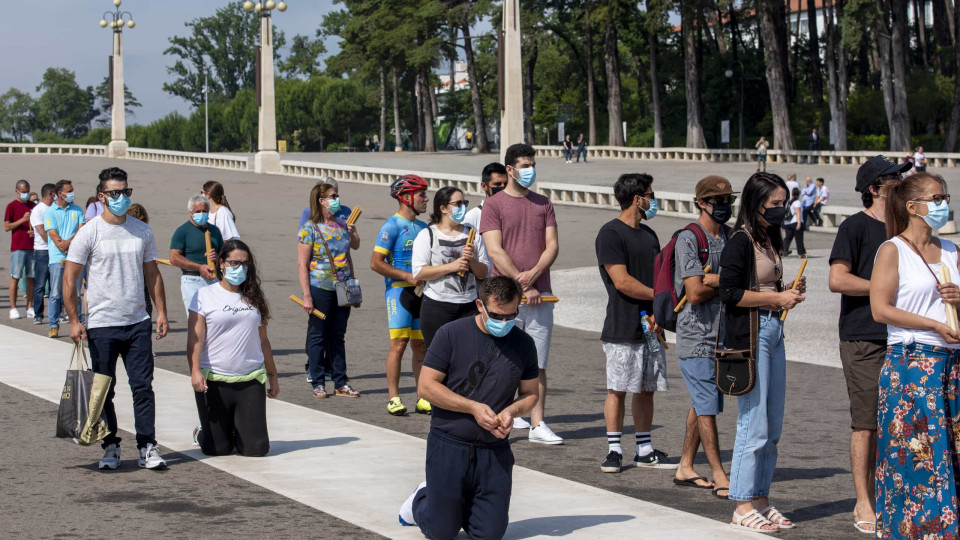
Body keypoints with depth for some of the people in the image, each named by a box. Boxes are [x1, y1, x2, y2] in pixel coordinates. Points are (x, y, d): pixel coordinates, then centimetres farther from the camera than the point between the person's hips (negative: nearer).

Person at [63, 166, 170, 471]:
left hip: (138, 323, 3)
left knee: (143, 387, -1)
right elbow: (69, 278, -4)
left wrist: (161, 313, 8)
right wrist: (74, 321, -10)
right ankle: (110, 447, 16)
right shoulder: (90, 233, -4)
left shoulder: (142, 231, 8)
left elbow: (152, 274, 15)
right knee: (103, 391, 5)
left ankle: (147, 448, 3)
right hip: (101, 325, -3)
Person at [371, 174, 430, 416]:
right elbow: (376, 263, -12)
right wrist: (407, 276, -16)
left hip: (421, 292, 7)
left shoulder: (423, 227, 15)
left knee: (421, 345, 7)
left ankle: (422, 398, 12)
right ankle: (393, 398, -6)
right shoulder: (393, 226, -7)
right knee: (399, 343, -10)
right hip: (399, 290, -7)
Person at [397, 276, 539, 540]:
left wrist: (511, 411, -12)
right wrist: (474, 407, -17)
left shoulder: (523, 344, 3)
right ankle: (422, 500, 36)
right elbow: (427, 385, -10)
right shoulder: (451, 334, -8)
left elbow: (530, 393, 11)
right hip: (449, 444, -3)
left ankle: (462, 501, 33)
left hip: (494, 449, 3)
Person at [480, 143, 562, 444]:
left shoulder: (543, 204, 14)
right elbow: (495, 251, -7)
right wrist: (523, 286, -11)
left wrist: (533, 274, -11)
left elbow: (552, 246, 7)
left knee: (537, 365, 2)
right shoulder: (494, 205, 0)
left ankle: (537, 425, 3)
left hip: (540, 295, 3)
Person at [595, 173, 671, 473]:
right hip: (623, 330, -7)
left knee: (646, 389, 8)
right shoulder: (611, 234, -9)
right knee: (618, 389, -4)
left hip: (651, 327, 7)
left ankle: (645, 450, 14)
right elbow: (622, 281, -16)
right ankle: (614, 450, 2)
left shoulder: (649, 235, 18)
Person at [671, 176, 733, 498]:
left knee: (702, 404, 13)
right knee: (707, 408, -5)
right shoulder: (689, 239, -11)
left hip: (723, 335, 7)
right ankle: (719, 478, -2)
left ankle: (685, 467, 23)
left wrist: (713, 279, -17)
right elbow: (695, 293, -18)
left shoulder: (731, 238, 12)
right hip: (697, 338, -7)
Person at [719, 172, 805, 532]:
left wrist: (790, 292, 5)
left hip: (773, 330, 9)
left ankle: (760, 499, 19)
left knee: (773, 427, 11)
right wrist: (777, 298, -14)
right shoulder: (740, 242, -11)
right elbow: (730, 293, -17)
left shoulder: (768, 240, 15)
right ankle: (743, 506, 0)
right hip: (749, 334, -9)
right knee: (754, 425, -6)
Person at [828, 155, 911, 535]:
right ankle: (864, 506, 0)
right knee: (866, 423, -5)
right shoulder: (855, 226, -6)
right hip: (863, 339, -7)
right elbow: (837, 279, -16)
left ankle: (875, 497, 17)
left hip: (897, 339, 7)